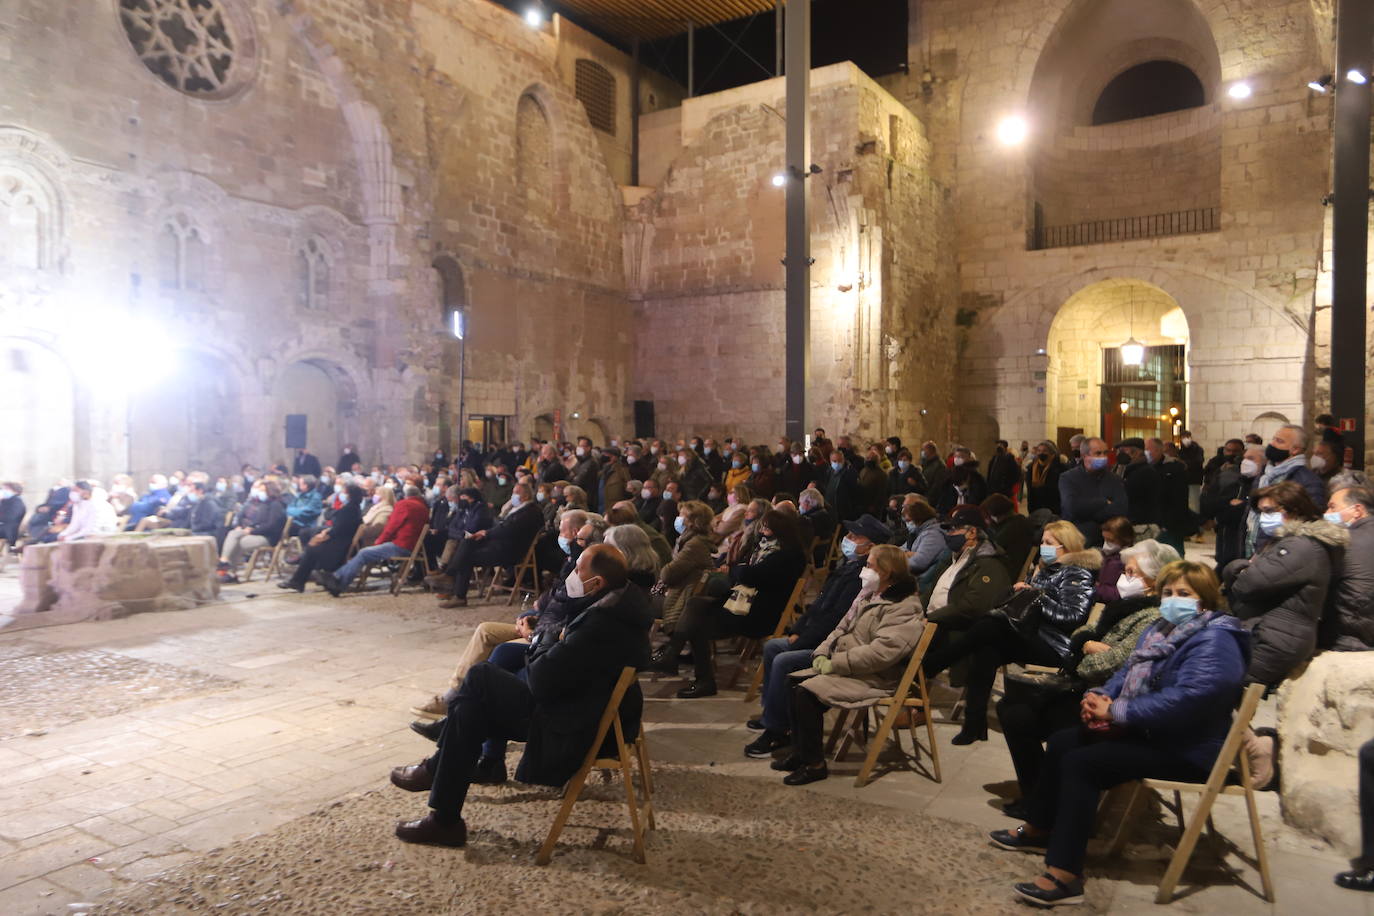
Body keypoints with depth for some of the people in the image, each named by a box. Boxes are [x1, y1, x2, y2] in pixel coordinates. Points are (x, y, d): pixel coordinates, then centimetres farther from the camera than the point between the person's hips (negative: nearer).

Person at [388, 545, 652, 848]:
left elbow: (541, 681, -25)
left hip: (570, 731, -10)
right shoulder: (626, 598, 1)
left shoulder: (601, 625, -30)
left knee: (480, 678, -5)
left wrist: (545, 646, -8)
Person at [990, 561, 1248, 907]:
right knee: (1062, 741, 10)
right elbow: (1127, 673, 16)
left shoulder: (1213, 641, -19)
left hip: (1185, 749, -10)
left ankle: (1065, 875, -23)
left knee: (1081, 763, -23)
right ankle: (1040, 829, 23)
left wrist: (1115, 712, -27)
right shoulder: (1162, 629, 12)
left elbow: (1186, 697, -32)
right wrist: (1100, 696, -6)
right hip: (1147, 731, 10)